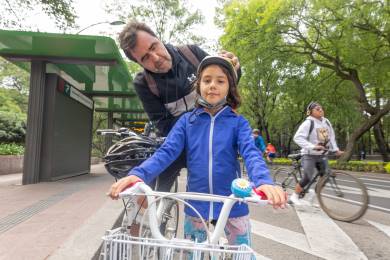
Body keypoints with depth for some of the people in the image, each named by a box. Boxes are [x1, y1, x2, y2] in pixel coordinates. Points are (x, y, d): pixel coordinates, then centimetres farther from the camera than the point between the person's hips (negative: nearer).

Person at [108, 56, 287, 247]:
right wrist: (138, 174, -28)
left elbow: (251, 154, -16)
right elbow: (166, 151, -10)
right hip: (195, 208, 2)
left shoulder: (238, 122, -2)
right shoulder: (187, 121, 0)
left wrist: (264, 182, -38)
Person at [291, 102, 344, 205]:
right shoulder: (308, 123, -16)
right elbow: (298, 137, -25)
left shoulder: (326, 122, 5)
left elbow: (331, 137, 14)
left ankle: (315, 193, 28)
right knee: (307, 178, -10)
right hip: (309, 154, -6)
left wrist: (336, 150, 4)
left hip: (322, 155, 7)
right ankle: (294, 196, 8)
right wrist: (312, 146, -34)